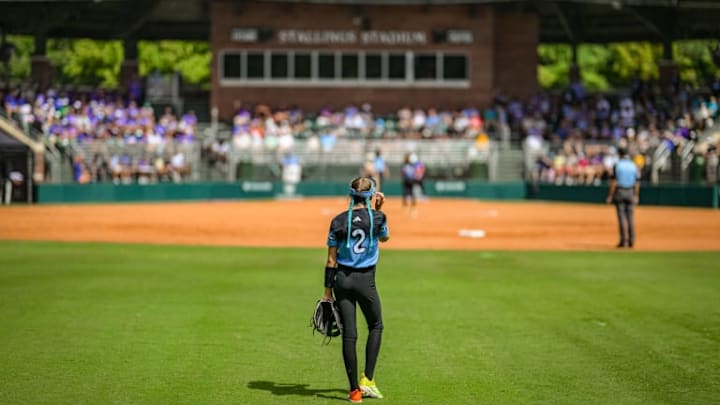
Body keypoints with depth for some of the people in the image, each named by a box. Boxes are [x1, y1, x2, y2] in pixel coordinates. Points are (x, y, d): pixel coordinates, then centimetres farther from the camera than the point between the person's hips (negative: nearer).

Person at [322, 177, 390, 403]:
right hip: (365, 280, -1)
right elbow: (384, 238, 19)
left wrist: (328, 290, 4)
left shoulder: (339, 221, -3)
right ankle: (367, 379, 9)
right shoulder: (377, 217, -5)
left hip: (342, 280, 1)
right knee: (375, 326, 20)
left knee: (349, 334, 4)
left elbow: (331, 259, -1)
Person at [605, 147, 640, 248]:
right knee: (630, 216, 7)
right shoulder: (633, 166, 3)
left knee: (622, 217, -2)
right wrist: (636, 196, 14)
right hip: (630, 193, 3)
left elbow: (614, 182, -12)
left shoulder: (617, 165, -8)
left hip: (619, 191, -3)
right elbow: (637, 183, 5)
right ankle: (631, 241, 6)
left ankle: (624, 240, -5)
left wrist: (610, 196, -8)